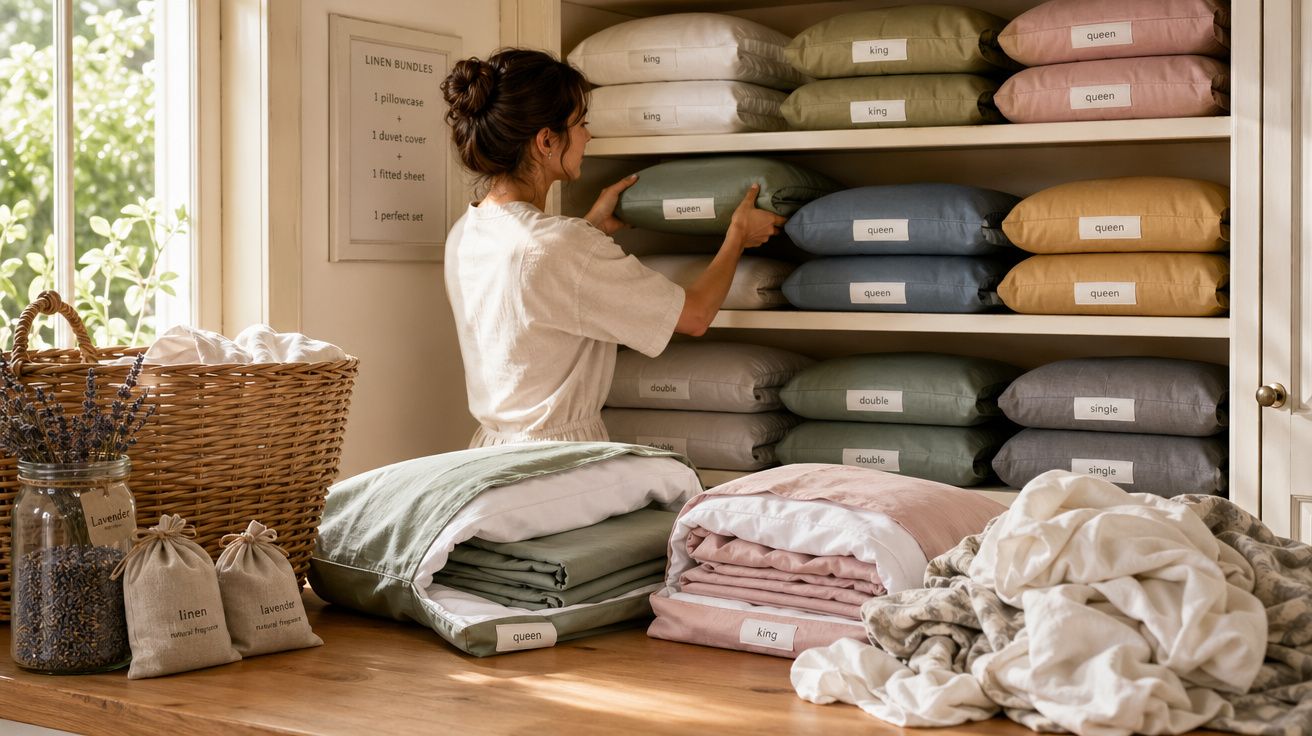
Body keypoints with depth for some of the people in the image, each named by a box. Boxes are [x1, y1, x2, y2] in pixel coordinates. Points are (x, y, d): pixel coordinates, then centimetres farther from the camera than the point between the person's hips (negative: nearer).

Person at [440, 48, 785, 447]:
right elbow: (695, 315, -11)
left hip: (493, 445, 9)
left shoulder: (463, 234, 3)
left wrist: (592, 226, 24)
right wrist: (738, 234, 5)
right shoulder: (562, 246, -22)